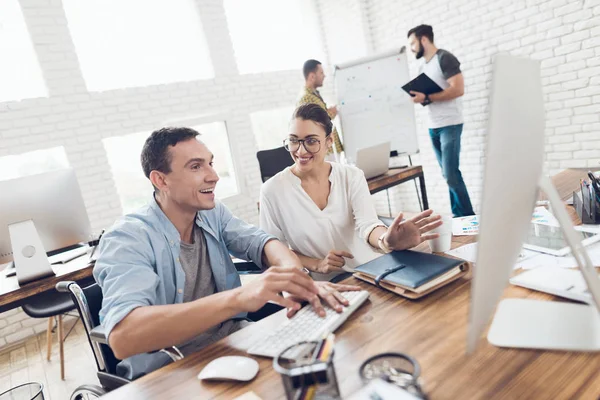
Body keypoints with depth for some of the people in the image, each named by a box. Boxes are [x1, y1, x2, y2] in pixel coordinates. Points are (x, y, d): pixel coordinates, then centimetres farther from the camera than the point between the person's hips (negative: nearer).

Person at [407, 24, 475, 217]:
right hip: (433, 127, 7)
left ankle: (467, 216, -1)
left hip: (450, 125, -7)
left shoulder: (445, 58, -5)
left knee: (451, 174, -12)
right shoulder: (423, 67, 18)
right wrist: (416, 97, 2)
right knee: (447, 174, 7)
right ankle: (458, 214, 13)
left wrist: (427, 98, -19)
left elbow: (458, 89, -16)